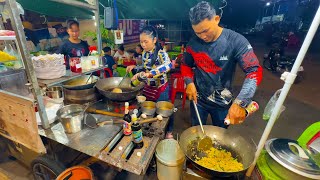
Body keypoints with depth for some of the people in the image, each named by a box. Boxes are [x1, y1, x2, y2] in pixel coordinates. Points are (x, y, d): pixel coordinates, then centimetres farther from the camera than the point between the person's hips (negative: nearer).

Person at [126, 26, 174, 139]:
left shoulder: (161, 53, -20)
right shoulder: (144, 53, 1)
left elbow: (168, 65, -42)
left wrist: (149, 74, -50)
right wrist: (134, 67, -1)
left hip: (161, 87, -6)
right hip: (148, 87, 6)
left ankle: (169, 132, 34)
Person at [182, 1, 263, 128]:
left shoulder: (236, 41, -19)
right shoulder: (193, 43, -9)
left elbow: (254, 71, -22)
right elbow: (186, 65, 5)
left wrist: (240, 103, -35)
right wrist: (189, 83, -14)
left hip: (223, 102, -1)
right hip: (198, 99, 2)